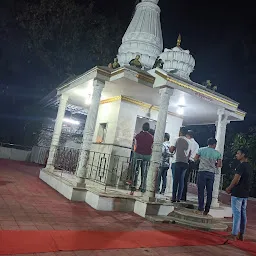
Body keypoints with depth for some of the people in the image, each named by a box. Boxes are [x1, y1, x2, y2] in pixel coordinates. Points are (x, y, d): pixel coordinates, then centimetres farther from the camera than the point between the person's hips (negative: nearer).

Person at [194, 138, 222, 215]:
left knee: (201, 191, 1)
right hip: (211, 173, 2)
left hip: (202, 172, -1)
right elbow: (220, 165, 2)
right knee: (209, 192, 7)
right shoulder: (217, 153, 6)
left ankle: (200, 209, -1)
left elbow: (195, 159, 6)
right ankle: (206, 210, 10)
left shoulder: (201, 150, 3)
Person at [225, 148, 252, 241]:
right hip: (245, 193, 9)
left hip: (237, 193, -8)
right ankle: (241, 234, 20)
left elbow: (236, 179, -20)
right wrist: (232, 188, 16)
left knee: (236, 213, -5)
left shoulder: (241, 165, -16)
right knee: (243, 213, 12)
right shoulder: (249, 167, 12)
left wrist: (229, 188, -5)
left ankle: (234, 234, -1)